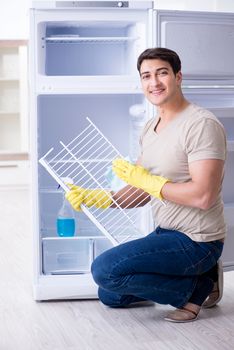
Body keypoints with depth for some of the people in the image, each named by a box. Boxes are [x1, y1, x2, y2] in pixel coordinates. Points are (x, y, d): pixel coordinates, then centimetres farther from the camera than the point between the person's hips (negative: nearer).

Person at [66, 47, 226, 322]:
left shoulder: (202, 124, -20)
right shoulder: (150, 128, 9)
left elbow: (202, 196, -28)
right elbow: (141, 192, 13)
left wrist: (144, 178, -19)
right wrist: (96, 199, -3)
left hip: (196, 241, -9)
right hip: (166, 234, 9)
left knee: (105, 269, -21)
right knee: (110, 296, 16)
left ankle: (197, 287, -4)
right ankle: (200, 279, 17)